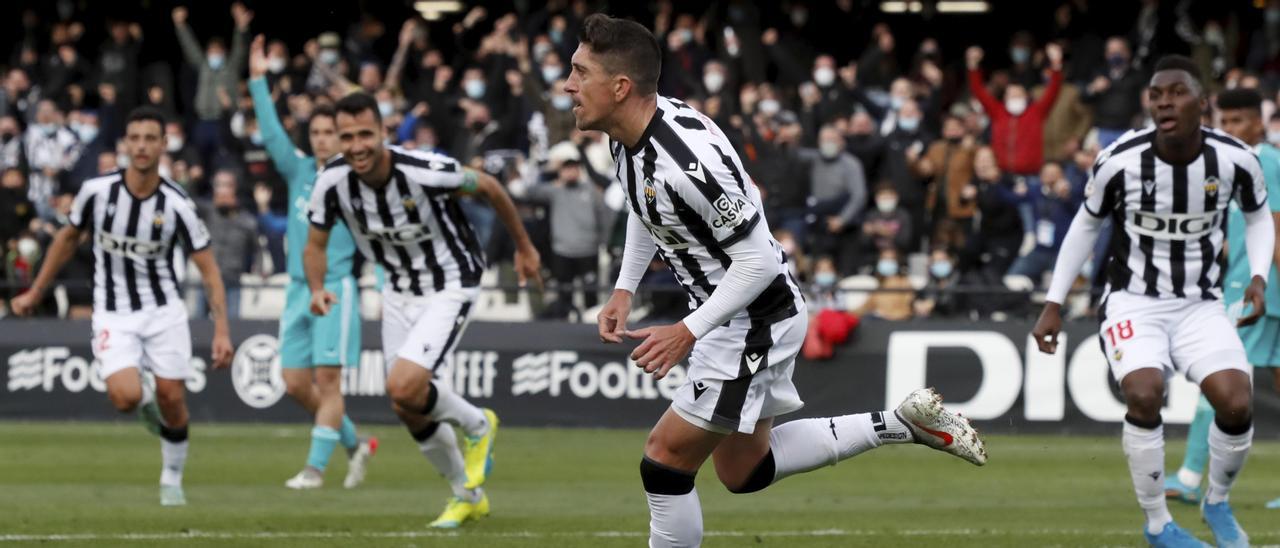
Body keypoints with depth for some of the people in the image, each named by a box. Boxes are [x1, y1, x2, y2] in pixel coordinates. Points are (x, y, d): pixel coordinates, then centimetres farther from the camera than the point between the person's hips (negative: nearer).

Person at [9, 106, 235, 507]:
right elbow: (69, 237, 9)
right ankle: (145, 398, 17)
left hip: (164, 310, 0)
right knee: (125, 397, -21)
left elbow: (208, 269, -7)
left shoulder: (176, 205, -12)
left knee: (172, 399, -5)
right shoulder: (97, 191, -10)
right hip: (114, 315, 0)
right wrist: (35, 293, 15)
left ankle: (172, 479, 20)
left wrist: (221, 330, -15)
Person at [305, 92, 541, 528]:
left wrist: (524, 247, 2)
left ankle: (477, 426, 9)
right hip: (399, 291, 6)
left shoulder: (426, 171, -29)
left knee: (404, 388, -23)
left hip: (450, 287, -6)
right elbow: (315, 244, 0)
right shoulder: (332, 182, -16)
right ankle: (468, 496, 32)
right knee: (409, 411, 9)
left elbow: (489, 188, -11)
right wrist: (317, 289, -21)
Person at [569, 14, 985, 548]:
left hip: (757, 319, -10)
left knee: (665, 462, -7)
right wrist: (624, 289, 9)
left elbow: (759, 259, -27)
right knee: (743, 471, 21)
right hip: (724, 312, 10)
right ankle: (903, 423, 25)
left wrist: (688, 332, -28)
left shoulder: (689, 159, -34)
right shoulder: (629, 131, -5)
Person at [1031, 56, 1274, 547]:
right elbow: (1087, 225, 3)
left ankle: (1217, 502, 12)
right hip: (1133, 302, -2)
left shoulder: (1234, 159, -11)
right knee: (1145, 395, -29)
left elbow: (1258, 216, 10)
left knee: (1237, 403, -20)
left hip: (1200, 305, 2)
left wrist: (1258, 277, -7)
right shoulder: (1120, 161, -15)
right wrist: (1053, 305, 4)